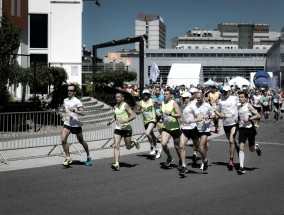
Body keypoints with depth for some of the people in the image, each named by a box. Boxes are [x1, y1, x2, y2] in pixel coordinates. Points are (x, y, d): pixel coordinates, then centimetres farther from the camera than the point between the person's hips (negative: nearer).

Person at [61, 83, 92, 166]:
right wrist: (64, 116, 12)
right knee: (63, 139, -15)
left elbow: (83, 113, -22)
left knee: (81, 141, 9)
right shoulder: (65, 100, 9)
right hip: (67, 124, 5)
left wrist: (73, 110, -31)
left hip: (76, 124, -5)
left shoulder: (77, 101, -12)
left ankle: (88, 157, 30)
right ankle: (68, 158, -4)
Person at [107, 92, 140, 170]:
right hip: (118, 128, 5)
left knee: (128, 147, 6)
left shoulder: (125, 105, -10)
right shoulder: (115, 106, 10)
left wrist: (125, 121, -29)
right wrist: (111, 121, 10)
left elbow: (133, 116, -16)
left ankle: (134, 141, 40)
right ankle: (117, 164, -15)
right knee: (116, 146, -11)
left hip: (126, 128, -5)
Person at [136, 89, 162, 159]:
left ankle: (152, 147, -3)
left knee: (147, 133, -25)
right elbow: (136, 111, 9)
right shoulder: (140, 103, 2)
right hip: (145, 121, 4)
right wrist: (140, 111, -11)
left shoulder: (152, 101, -5)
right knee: (152, 135, 14)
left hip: (152, 120, -4)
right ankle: (157, 149, 32)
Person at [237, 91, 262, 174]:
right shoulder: (239, 107, 11)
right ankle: (241, 168, -12)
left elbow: (258, 115, -12)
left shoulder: (248, 106, -7)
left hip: (250, 128, -4)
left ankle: (256, 147, 46)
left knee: (251, 149, 8)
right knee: (241, 147, -10)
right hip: (242, 129, 4)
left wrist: (249, 118, -21)